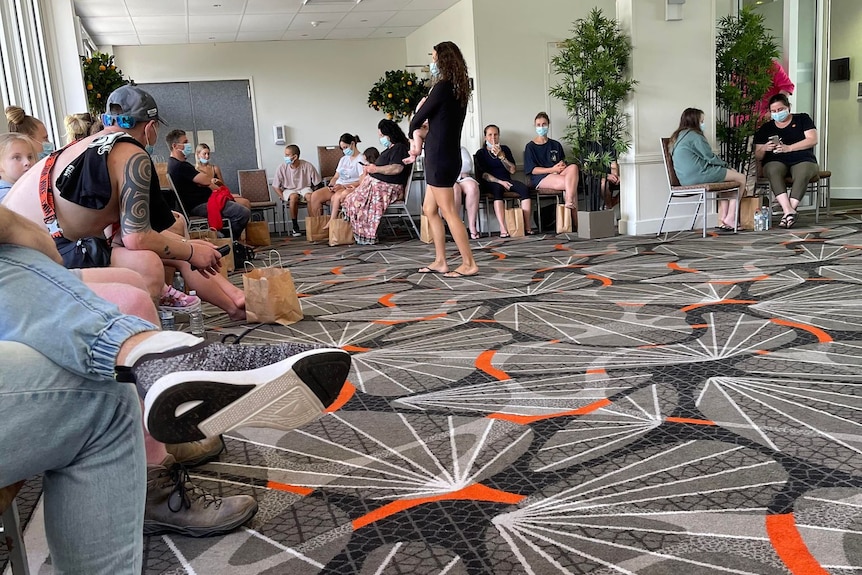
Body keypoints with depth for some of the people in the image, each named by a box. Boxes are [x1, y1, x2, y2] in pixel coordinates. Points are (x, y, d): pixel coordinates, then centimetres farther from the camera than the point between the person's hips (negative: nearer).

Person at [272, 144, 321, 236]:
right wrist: (284, 197, -13)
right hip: (289, 190, 0)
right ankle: (295, 226, -22)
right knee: (294, 197, -35)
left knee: (309, 196, -34)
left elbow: (317, 183, -4)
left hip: (304, 188, 0)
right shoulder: (282, 168, -10)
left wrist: (311, 193, -15)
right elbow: (275, 186, -1)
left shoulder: (307, 166, -12)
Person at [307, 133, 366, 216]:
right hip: (337, 187, 8)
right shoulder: (343, 159, 23)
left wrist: (343, 186, -21)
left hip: (349, 189, -7)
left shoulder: (361, 160, -4)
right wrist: (330, 185, 0)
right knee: (314, 196, -15)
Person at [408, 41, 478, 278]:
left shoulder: (442, 87, -14)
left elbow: (417, 120, -7)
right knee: (429, 210, 15)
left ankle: (469, 264, 0)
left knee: (449, 212, -4)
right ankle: (440, 261, 19)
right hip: (446, 156, 9)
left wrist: (413, 131, 13)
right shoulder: (458, 89, 13)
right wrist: (422, 127, 6)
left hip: (440, 157, -9)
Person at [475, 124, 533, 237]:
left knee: (524, 189, -27)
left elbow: (512, 170, 6)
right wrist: (500, 182, -16)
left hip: (506, 180, 3)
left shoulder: (505, 149, 17)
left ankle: (527, 227, -31)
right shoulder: (481, 153, 9)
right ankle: (503, 229, -49)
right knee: (498, 189, -39)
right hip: (490, 183, -3)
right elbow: (483, 174, -3)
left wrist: (501, 156, -7)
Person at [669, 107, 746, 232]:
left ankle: (722, 222, 11)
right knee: (741, 178, 3)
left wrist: (722, 165, 19)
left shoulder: (678, 136, 21)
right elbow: (710, 157, -8)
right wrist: (725, 164, 11)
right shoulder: (694, 135, -8)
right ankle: (730, 219, 4)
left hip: (685, 178, 10)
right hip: (699, 174, -10)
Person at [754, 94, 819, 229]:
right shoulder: (765, 129, 20)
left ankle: (789, 210, -41)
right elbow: (757, 156, 15)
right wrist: (764, 148, -9)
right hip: (776, 162, 1)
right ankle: (789, 211, -47)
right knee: (773, 170, -36)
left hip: (803, 160, -1)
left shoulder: (802, 119, 16)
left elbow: (812, 140, 1)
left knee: (803, 172, -37)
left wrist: (788, 148, -12)